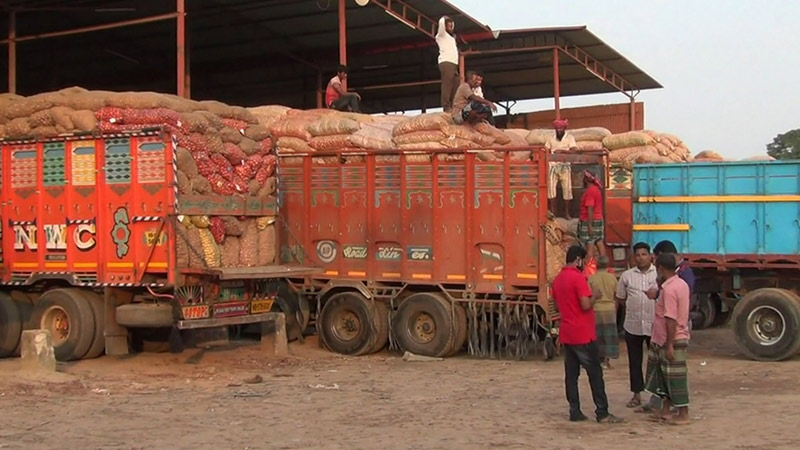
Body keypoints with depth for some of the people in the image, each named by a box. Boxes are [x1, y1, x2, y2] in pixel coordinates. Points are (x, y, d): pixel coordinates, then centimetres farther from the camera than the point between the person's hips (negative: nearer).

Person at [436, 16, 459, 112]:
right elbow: (441, 23, -7)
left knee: (455, 86, -1)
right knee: (447, 85, -17)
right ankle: (446, 107, -24)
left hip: (454, 64, 8)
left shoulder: (451, 37, 30)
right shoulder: (441, 35, 8)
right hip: (446, 62, -8)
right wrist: (444, 18, 12)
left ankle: (452, 107, -2)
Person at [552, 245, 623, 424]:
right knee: (595, 373, -1)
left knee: (571, 374, 7)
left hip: (566, 334, 8)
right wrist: (594, 297, -3)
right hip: (583, 335, -8)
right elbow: (586, 305, -21)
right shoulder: (578, 277, -15)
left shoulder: (558, 279, 11)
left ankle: (575, 411, 8)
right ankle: (602, 412, 1)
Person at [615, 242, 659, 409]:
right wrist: (632, 306, 3)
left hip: (654, 324, -2)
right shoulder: (627, 276, 5)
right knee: (634, 361, 9)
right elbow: (620, 298, 13)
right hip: (633, 325, 2)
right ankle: (636, 394, 19)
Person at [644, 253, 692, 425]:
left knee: (675, 377, -1)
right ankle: (665, 411, 24)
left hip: (672, 341, -10)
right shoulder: (682, 284, 8)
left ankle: (683, 414, 6)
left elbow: (671, 319, -24)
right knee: (665, 376, 17)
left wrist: (669, 345, -22)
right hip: (679, 337, 10)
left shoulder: (669, 289, -22)